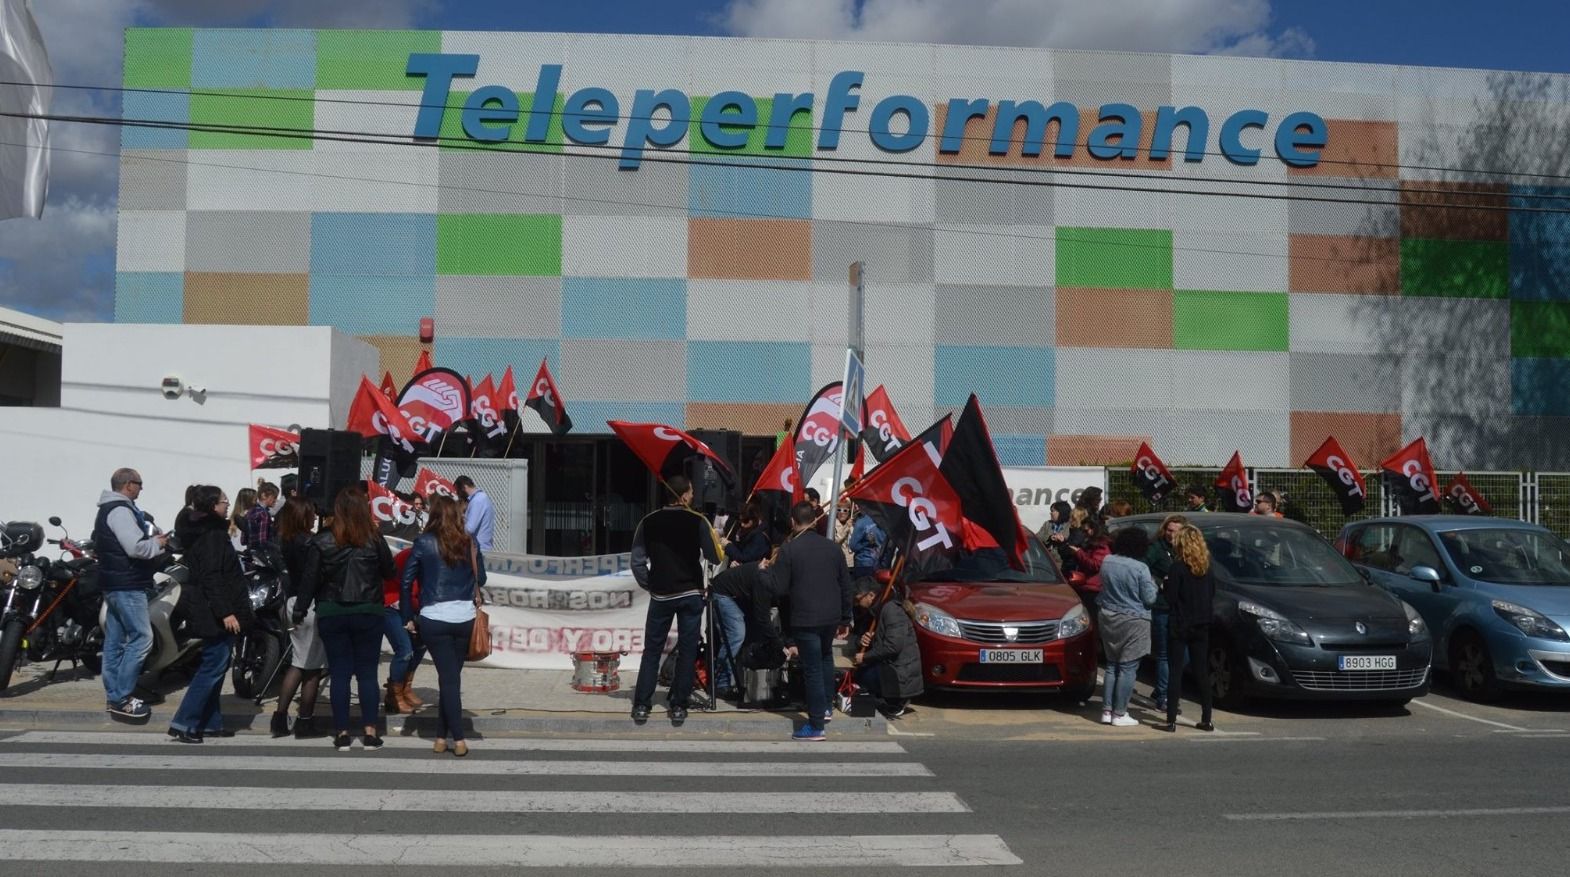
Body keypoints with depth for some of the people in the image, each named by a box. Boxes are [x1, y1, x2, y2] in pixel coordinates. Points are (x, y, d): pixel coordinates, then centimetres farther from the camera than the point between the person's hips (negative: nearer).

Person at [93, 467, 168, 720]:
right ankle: (121, 698, -9)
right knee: (141, 637, -10)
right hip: (127, 585, -11)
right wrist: (157, 543, -9)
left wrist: (150, 540, 10)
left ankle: (113, 696, 17)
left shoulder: (108, 509, 18)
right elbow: (135, 547, -26)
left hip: (115, 583, 11)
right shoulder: (120, 510, -16)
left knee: (115, 641, 12)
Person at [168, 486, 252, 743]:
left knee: (213, 667, 14)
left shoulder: (202, 532, 16)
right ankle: (183, 723, -7)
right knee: (213, 667, -8)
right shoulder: (212, 535, -15)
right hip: (215, 613, -11)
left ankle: (210, 722, 20)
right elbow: (212, 578, -23)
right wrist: (225, 612, -25)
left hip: (207, 612, 11)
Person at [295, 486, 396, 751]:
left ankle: (342, 733, 8)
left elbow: (310, 579, -4)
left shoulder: (322, 541, -7)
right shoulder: (374, 540, -7)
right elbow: (389, 571, 4)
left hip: (331, 614, 0)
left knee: (339, 674, 6)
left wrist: (300, 610, 5)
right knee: (367, 673, 6)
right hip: (368, 613, 0)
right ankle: (370, 732, 5)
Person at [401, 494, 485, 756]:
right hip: (466, 618, 2)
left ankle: (458, 740, -2)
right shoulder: (471, 543, 4)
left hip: (434, 619, -2)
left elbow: (405, 581, -2)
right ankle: (443, 734, 17)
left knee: (448, 678, 1)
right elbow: (481, 579, 12)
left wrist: (407, 617, 5)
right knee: (451, 676, 12)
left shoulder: (424, 543, -3)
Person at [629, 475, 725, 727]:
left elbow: (637, 562, -2)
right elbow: (715, 558, -4)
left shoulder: (649, 522, -1)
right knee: (687, 651, 7)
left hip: (660, 595, 2)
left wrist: (649, 586, 11)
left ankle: (641, 706, 8)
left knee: (652, 650, 10)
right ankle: (678, 707, 8)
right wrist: (717, 540, 15)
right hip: (690, 595, -1)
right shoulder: (697, 521, -7)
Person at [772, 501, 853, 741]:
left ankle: (816, 725, 0)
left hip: (805, 619, -5)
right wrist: (845, 619, 19)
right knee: (826, 657, 28)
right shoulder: (832, 547, 7)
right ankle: (827, 707, 33)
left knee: (812, 669, -2)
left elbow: (779, 587, -10)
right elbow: (845, 585, 12)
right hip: (832, 616, 5)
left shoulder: (788, 549, -8)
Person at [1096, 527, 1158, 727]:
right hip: (1133, 621, -6)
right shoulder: (1140, 568, -17)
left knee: (1112, 665, 15)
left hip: (1108, 618, 6)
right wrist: (1153, 584, 6)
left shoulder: (1107, 562, 1)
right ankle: (1119, 714, 3)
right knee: (1127, 668, 1)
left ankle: (1107, 710, 14)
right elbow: (1149, 598, -11)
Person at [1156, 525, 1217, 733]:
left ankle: (1171, 720, -4)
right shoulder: (1208, 569, 4)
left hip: (1179, 626, -5)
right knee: (1203, 672, 11)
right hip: (1202, 627, 5)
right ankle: (1206, 720, 14)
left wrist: (1166, 586, 5)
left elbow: (1170, 597, -14)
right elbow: (1212, 597, 10)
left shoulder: (1178, 567, -12)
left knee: (1175, 672, -2)